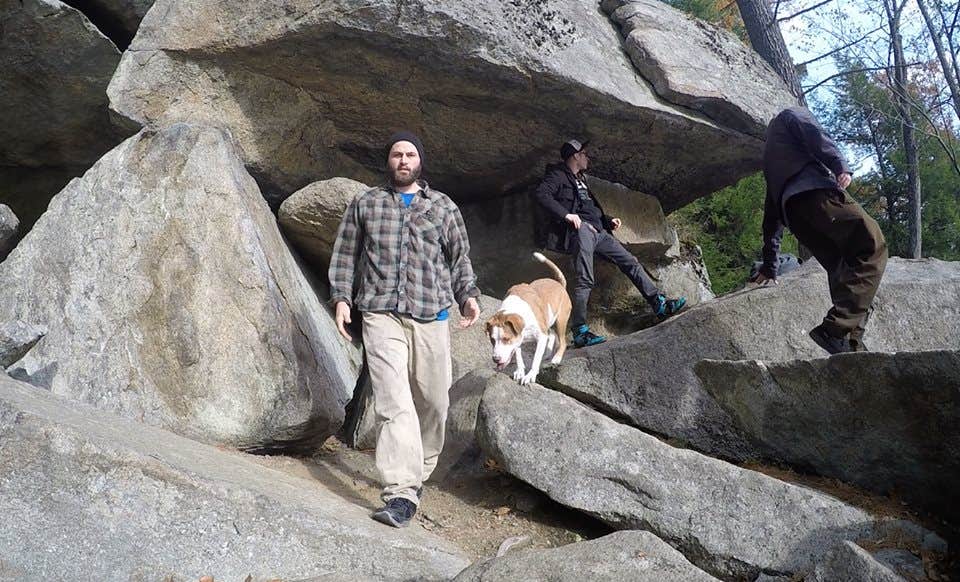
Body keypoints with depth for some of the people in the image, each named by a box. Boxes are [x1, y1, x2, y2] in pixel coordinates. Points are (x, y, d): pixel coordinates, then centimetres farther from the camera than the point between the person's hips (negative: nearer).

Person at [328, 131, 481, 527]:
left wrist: (468, 295, 6)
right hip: (381, 315, -2)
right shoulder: (365, 204, 14)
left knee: (432, 400, 4)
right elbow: (345, 254, 15)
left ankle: (419, 471, 26)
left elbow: (459, 257, 18)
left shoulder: (443, 207, 15)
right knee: (393, 401, -13)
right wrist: (341, 298, 4)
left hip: (430, 316, 2)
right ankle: (402, 494, -16)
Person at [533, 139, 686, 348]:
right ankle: (580, 332, -22)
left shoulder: (581, 180, 32)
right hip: (579, 228, -9)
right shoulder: (559, 175, 4)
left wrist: (609, 221, 20)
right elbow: (541, 194, -15)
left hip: (598, 231, 9)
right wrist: (567, 215, -22)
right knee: (585, 280, -19)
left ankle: (659, 303, 7)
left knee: (630, 262, 4)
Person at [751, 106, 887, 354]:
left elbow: (771, 215, 37)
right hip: (813, 189, -7)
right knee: (872, 248, -13)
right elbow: (814, 134, 1)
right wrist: (840, 166, -16)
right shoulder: (791, 114, 26)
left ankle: (851, 342, -13)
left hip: (791, 209, 7)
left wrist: (769, 266, 35)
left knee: (842, 268, 5)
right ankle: (838, 328, -31)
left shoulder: (770, 157, 41)